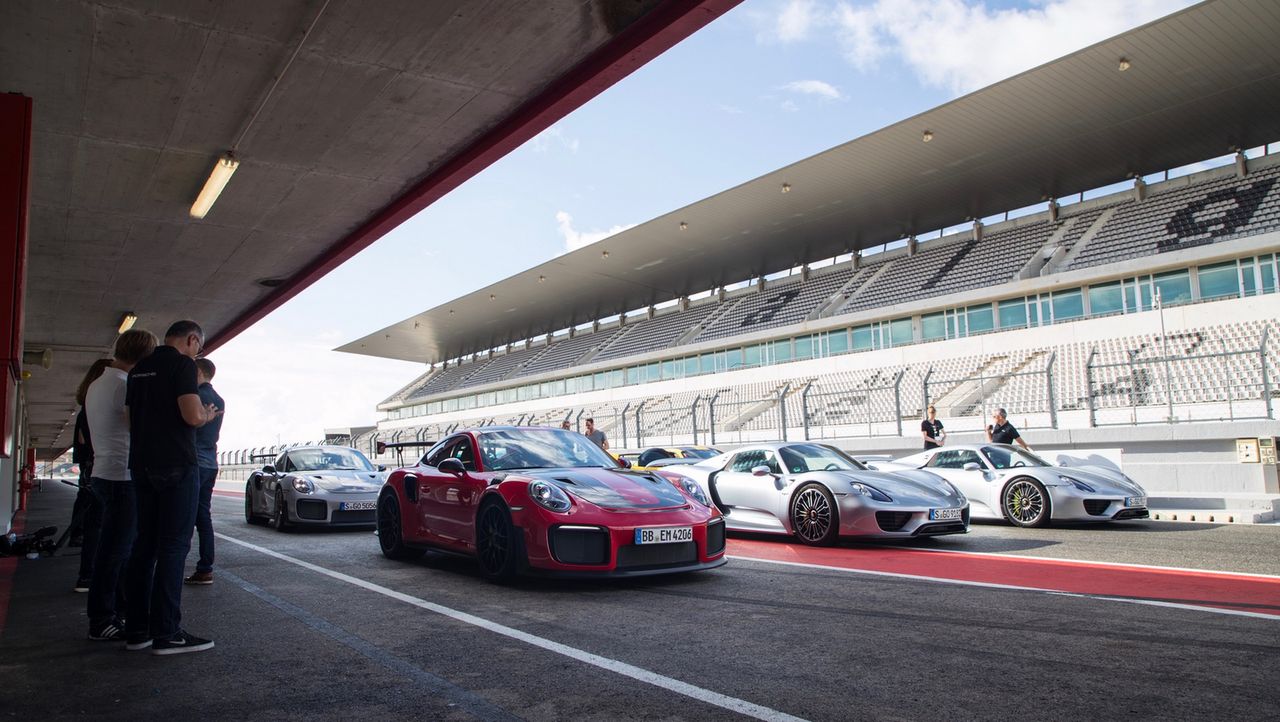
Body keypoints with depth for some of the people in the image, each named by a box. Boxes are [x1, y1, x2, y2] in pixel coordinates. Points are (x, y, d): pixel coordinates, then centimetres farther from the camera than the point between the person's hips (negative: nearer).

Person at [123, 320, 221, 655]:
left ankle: (136, 629, 15)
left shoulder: (138, 369, 16)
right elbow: (192, 416, -20)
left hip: (142, 465, 8)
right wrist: (207, 414, 2)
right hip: (176, 465, -8)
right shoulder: (183, 364, -10)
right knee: (174, 546, -5)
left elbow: (133, 417, 22)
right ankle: (165, 633, -5)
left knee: (145, 544, 11)